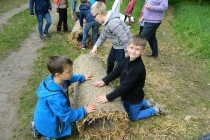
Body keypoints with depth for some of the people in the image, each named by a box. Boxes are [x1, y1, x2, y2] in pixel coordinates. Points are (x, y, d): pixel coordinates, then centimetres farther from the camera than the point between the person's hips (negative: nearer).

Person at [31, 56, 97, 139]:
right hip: (48, 124, -7)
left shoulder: (54, 78, -18)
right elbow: (68, 116, -31)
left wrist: (82, 77, 7)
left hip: (49, 115, 8)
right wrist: (84, 111, -22)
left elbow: (69, 78, 7)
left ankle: (38, 126, 26)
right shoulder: (55, 97, -43)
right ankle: (39, 129, 15)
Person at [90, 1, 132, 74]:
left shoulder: (113, 23, -32)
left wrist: (127, 54, -26)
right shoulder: (106, 22, 1)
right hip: (116, 45, 11)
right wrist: (95, 46, 3)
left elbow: (124, 39, -32)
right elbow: (103, 35, 14)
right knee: (110, 61, 26)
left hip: (123, 47, -11)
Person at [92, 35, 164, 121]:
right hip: (127, 95, 8)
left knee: (133, 117, 17)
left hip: (134, 97, -8)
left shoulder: (138, 68, -37)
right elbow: (116, 71, -2)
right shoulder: (128, 60, -12)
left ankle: (154, 110, 31)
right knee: (127, 110, 31)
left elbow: (125, 86, -36)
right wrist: (104, 81, -11)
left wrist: (108, 97, -34)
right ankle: (147, 103, 40)